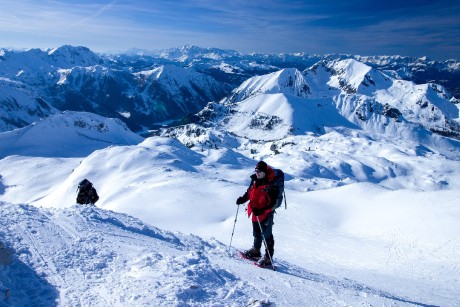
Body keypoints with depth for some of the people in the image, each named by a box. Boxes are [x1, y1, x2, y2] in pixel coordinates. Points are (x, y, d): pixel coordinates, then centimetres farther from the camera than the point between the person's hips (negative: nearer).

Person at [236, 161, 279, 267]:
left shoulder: (271, 185, -22)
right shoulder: (254, 181, 2)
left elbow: (272, 203, -23)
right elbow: (249, 192, 16)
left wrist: (262, 210, -32)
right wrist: (242, 199, 0)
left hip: (266, 214, -7)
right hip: (255, 213, 7)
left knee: (266, 235, 3)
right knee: (256, 233, 24)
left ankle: (268, 258, 15)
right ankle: (256, 250, 44)